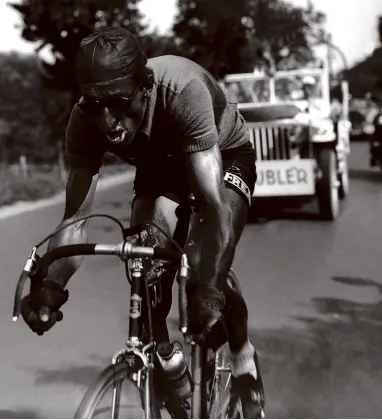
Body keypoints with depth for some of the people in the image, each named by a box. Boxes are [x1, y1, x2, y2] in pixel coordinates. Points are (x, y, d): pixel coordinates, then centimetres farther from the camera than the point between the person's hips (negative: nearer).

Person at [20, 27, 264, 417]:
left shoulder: (183, 91, -42)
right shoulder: (85, 120, -29)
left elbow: (214, 205, -46)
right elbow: (76, 217, -30)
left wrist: (207, 291, -57)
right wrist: (49, 285, -47)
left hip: (225, 155, -3)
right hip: (159, 163, 4)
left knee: (205, 271, -22)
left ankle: (243, 356, 6)